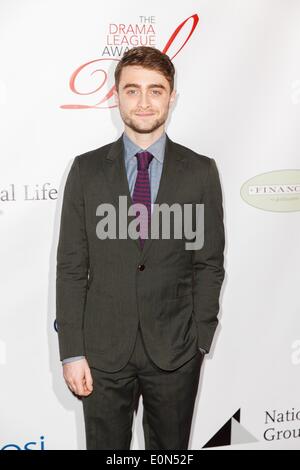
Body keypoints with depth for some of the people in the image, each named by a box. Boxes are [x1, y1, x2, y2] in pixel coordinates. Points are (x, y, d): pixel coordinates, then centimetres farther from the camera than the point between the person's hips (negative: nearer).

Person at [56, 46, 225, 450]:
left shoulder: (200, 171, -1)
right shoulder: (86, 170, -1)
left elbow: (209, 264, 0)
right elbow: (71, 267, -2)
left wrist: (200, 341, -4)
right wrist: (71, 351, -5)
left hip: (175, 352, 0)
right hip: (104, 351, 0)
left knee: (171, 448, 16)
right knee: (105, 446, 13)